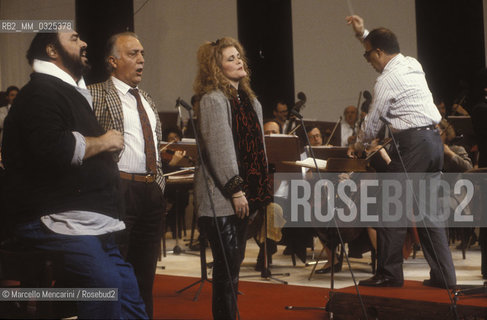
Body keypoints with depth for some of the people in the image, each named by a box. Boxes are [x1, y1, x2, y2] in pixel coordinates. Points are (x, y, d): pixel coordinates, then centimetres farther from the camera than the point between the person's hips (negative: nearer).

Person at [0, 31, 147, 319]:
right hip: (57, 222, -11)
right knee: (106, 284, -28)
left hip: (94, 227, 11)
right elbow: (53, 149, -25)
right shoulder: (41, 92, -10)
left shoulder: (72, 92, 25)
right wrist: (102, 142, -12)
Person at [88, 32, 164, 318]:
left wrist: (160, 182, 17)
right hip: (118, 191, -7)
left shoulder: (147, 99, 20)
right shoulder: (96, 95, -4)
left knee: (145, 273, 13)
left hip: (153, 191, 7)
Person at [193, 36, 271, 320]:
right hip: (221, 198, -8)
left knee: (234, 264, 13)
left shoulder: (250, 101, 15)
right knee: (227, 267, -8)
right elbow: (220, 147, -17)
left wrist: (262, 189, 15)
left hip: (244, 195, 8)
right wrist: (235, 190, -19)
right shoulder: (213, 100, -11)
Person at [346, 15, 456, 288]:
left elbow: (373, 123, -2)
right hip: (434, 139, 9)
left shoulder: (387, 81, -9)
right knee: (429, 210, 9)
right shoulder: (413, 65, 14)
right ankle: (444, 275, 7)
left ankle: (389, 273, -1)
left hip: (413, 142, -9)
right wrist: (363, 34, 36)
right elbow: (387, 52, 38)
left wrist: (358, 144, 16)